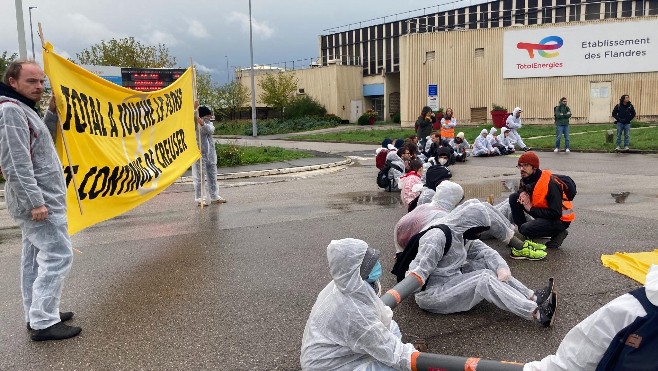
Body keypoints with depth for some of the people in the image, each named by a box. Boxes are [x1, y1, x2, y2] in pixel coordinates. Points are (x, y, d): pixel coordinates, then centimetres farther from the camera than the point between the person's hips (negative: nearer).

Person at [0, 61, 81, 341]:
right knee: (58, 256, -10)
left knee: (35, 258, 14)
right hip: (39, 201, -11)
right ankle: (43, 323, -6)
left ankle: (36, 315, 23)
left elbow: (40, 144, 22)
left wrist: (52, 112, 12)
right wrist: (36, 201, -26)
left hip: (40, 200, 11)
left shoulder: (23, 109, 15)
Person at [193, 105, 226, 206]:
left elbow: (211, 130, -12)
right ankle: (199, 198, -1)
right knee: (200, 177, -5)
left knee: (212, 176, 13)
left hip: (210, 155, 6)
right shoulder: (195, 125, -4)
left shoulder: (209, 124, 9)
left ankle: (214, 196, 24)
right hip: (199, 155, -6)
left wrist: (203, 124, -31)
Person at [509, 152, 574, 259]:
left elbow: (556, 213, -29)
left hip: (560, 219, -9)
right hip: (544, 211, 9)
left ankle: (557, 233, -4)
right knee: (513, 197, -4)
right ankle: (524, 234, -1)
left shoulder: (550, 184, -28)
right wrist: (523, 193, -10)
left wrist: (531, 208, -21)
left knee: (526, 229, -30)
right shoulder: (527, 179, -4)